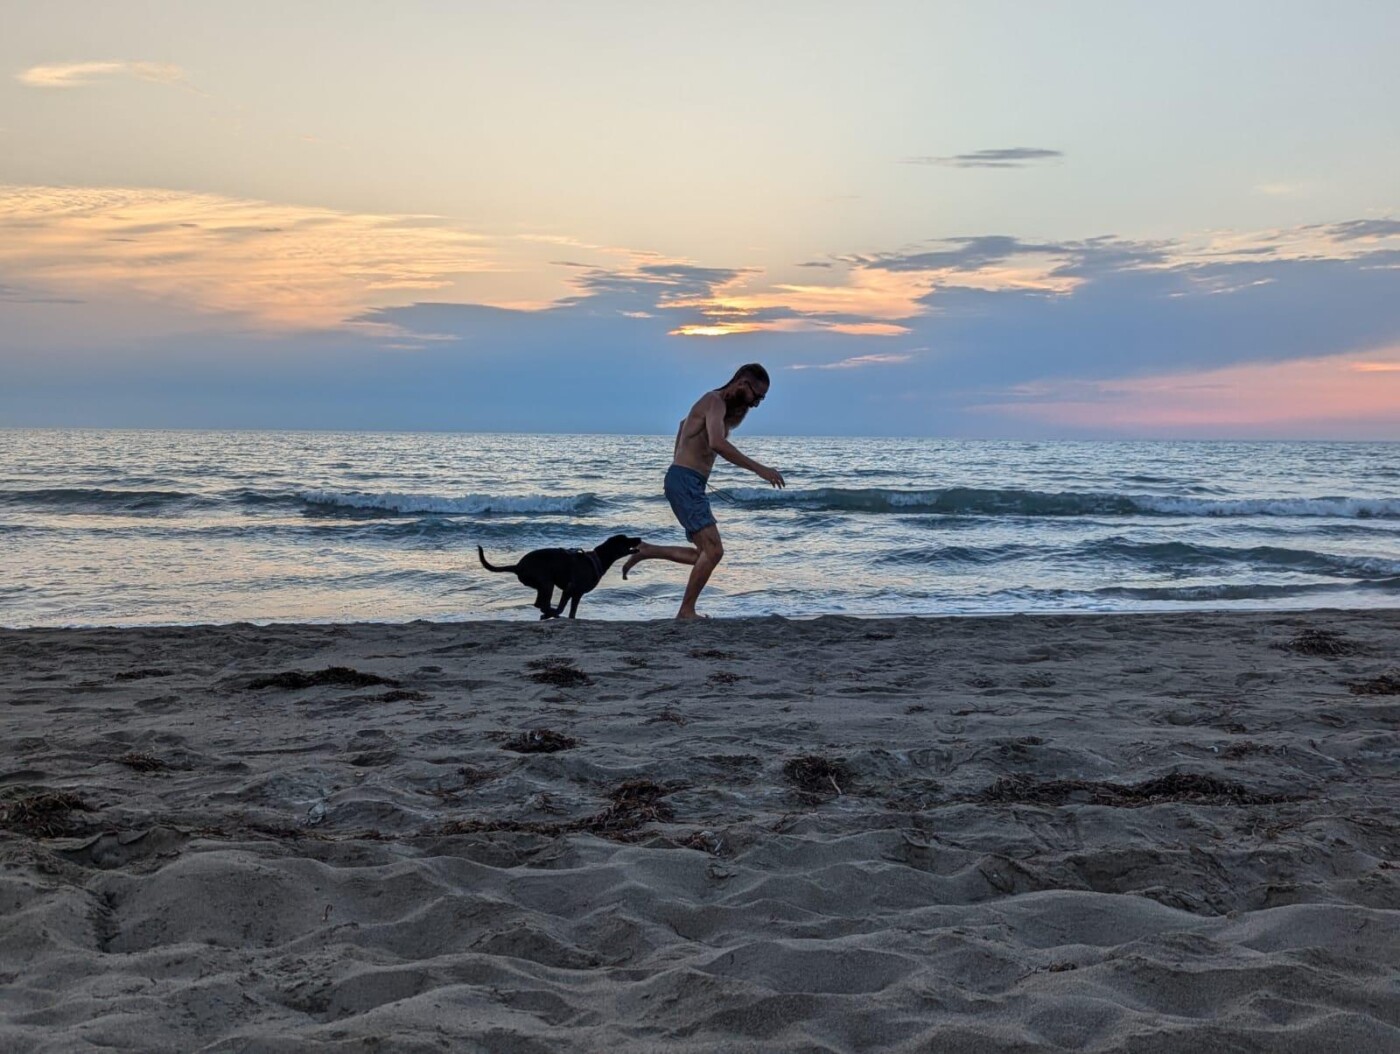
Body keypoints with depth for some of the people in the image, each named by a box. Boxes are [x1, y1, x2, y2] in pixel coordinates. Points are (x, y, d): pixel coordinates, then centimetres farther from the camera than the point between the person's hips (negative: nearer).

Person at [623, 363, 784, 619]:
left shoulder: (720, 406, 18)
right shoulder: (715, 401, -12)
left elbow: (685, 423, 39)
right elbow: (718, 444, -31)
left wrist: (678, 462, 36)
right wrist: (759, 469, -32)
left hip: (690, 484, 10)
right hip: (685, 483, -10)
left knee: (704, 554, 10)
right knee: (713, 550, -15)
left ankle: (645, 551, 18)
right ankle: (686, 612, -7)